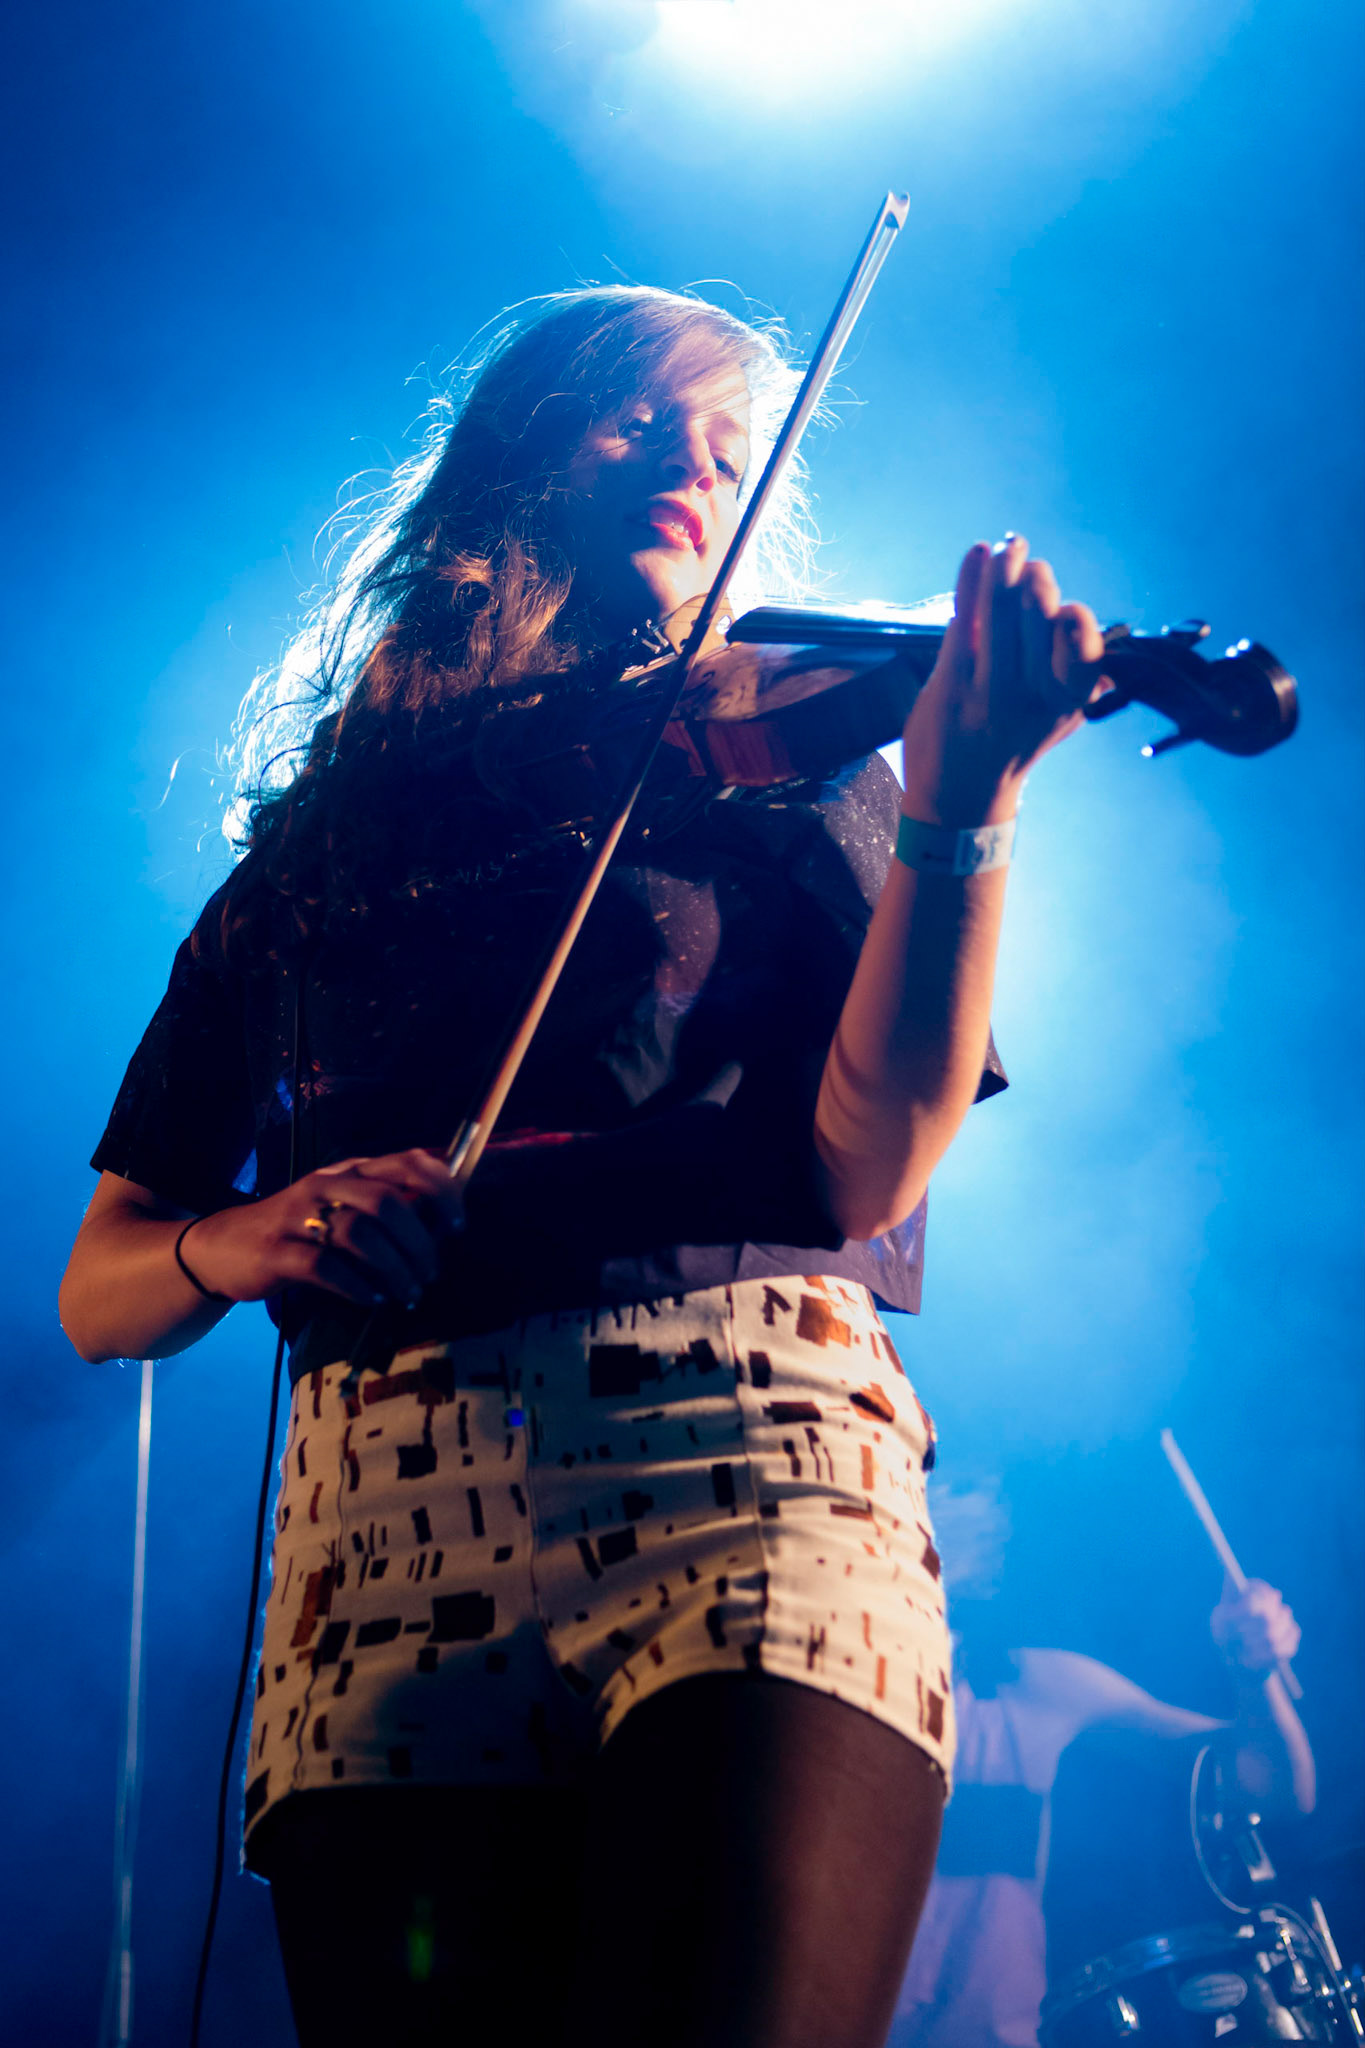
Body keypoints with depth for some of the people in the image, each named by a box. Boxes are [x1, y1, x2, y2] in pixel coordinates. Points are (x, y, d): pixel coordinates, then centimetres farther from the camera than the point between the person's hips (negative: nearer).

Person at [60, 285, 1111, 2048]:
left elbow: (872, 1167, -3)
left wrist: (961, 814, -15)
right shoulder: (312, 852, 19)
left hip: (749, 1464, -2)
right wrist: (232, 1243, -7)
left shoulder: (791, 771, 15)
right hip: (386, 1532, 2)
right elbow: (100, 1290, 15)